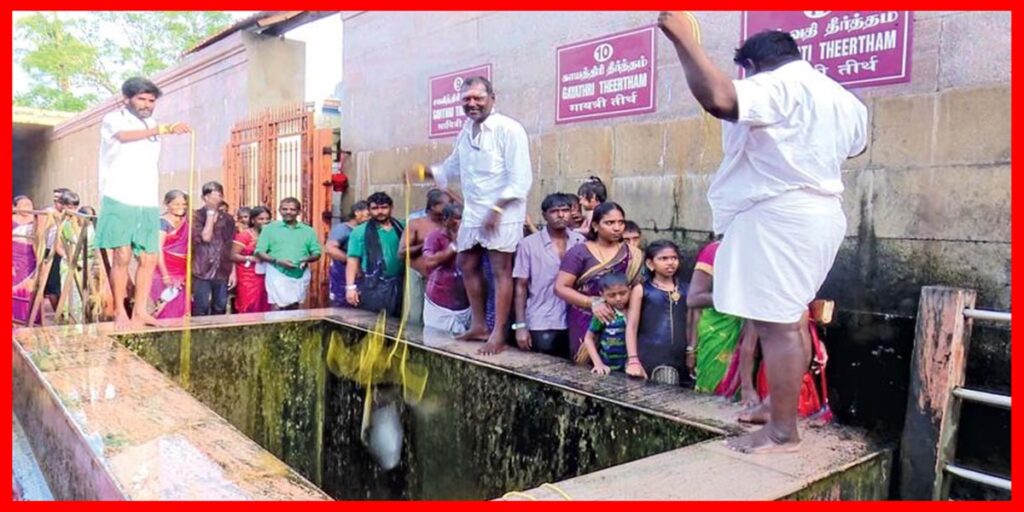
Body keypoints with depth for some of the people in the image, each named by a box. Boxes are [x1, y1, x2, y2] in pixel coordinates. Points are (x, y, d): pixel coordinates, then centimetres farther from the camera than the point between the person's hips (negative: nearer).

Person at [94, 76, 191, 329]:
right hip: (120, 201, -5)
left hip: (148, 204, 5)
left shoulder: (152, 126, 20)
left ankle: (140, 312, 4)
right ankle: (120, 313, 1)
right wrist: (163, 129, -36)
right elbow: (124, 137, -23)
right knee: (122, 257, -7)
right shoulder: (113, 119, 2)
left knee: (149, 259, 0)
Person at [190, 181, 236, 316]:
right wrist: (211, 213, -9)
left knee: (220, 309, 8)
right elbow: (205, 237, -16)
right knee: (201, 309, -2)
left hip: (222, 271, 4)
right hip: (202, 271, -4)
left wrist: (233, 271, 7)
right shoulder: (196, 215, -1)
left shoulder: (227, 219, 11)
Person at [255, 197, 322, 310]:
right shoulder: (269, 228, 4)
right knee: (277, 307, -13)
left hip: (300, 276, 3)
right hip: (278, 274, -3)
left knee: (294, 308, 11)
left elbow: (317, 253, 11)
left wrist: (307, 259, -12)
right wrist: (277, 261, -17)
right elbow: (259, 252, -1)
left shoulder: (308, 231, 11)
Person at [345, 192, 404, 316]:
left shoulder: (401, 228, 7)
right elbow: (353, 260, -5)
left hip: (397, 285, 3)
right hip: (372, 285, -3)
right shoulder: (360, 232, -2)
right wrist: (350, 287, -13)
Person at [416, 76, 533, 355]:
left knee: (500, 270, -4)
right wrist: (423, 172, 15)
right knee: (468, 265, 13)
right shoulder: (466, 132, 10)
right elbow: (453, 166, 26)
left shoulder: (509, 130, -14)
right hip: (472, 212, 8)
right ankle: (479, 326, 27)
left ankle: (498, 334, 4)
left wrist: (497, 209, -24)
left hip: (503, 213, -8)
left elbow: (520, 180, -18)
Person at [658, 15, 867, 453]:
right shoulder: (839, 95, 19)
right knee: (787, 320, 18)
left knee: (776, 324, -7)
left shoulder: (776, 85, -12)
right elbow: (856, 144, 36)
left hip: (778, 217, -10)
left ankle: (782, 433, -1)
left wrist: (683, 38, -24)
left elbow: (719, 98, -31)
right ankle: (782, 406, 28)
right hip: (819, 214, 10)